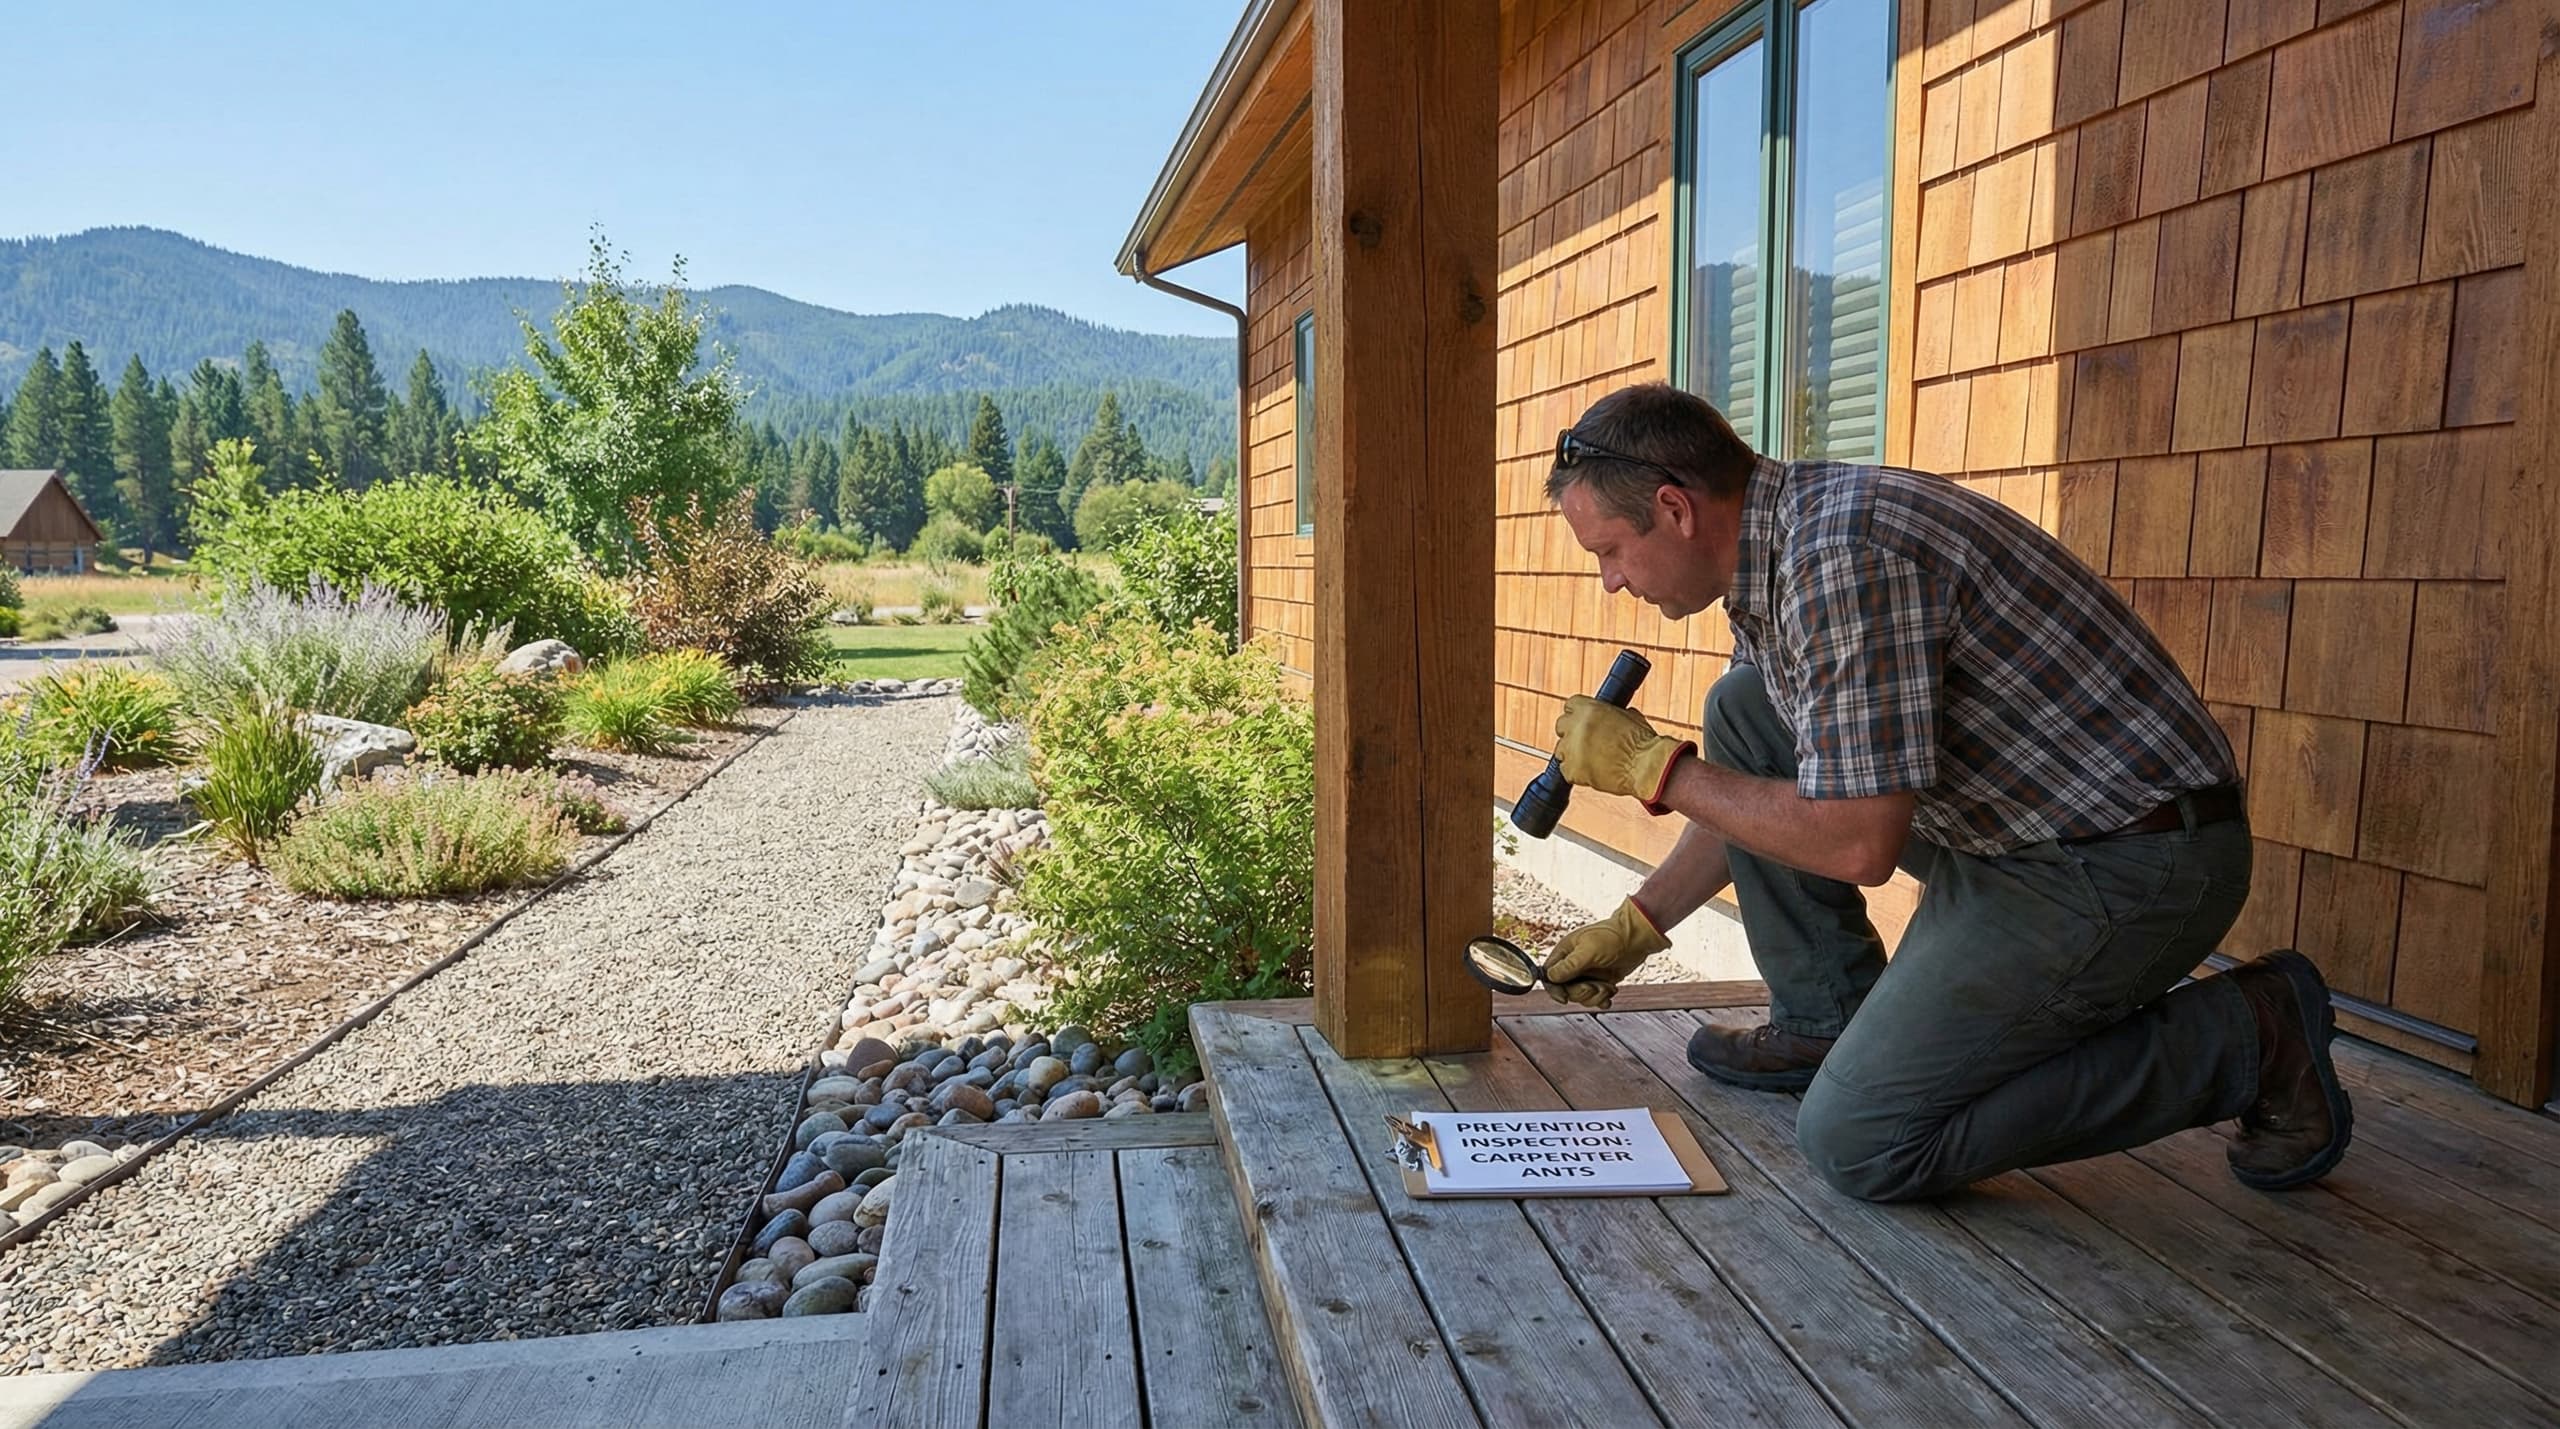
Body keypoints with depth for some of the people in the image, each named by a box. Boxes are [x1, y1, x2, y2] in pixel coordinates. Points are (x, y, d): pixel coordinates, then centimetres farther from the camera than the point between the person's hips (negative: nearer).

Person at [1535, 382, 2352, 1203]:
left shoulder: (1842, 552, -25)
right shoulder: (1773, 551, 7)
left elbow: (1859, 844, -27)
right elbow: (1757, 793, 20)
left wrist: (1654, 766, -15)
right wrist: (1636, 927, 21)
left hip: (2125, 864, -10)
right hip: (2011, 831, 10)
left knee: (1855, 1143, -9)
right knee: (1740, 710, 7)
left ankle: (2243, 1042, 0)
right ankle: (1826, 1023, 14)